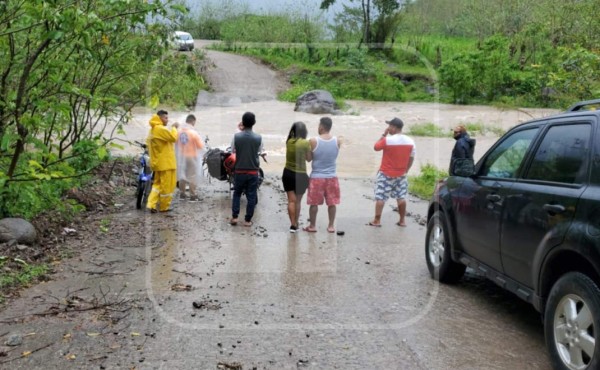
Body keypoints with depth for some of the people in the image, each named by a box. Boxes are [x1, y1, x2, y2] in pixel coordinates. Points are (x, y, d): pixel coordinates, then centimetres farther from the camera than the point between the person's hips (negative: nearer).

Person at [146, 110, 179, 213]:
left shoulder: (153, 130, 16)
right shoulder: (161, 129, -16)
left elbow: (148, 143, 20)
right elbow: (173, 137, -25)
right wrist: (174, 127, -10)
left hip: (157, 162, 10)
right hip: (165, 163, -10)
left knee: (157, 183, 16)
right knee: (167, 185, 1)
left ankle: (151, 204, 8)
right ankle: (164, 206, 9)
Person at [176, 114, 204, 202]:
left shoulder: (179, 132, -3)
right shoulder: (194, 133, -18)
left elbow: (177, 144, 6)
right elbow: (201, 145, -11)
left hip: (181, 156, 6)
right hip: (192, 157, -5)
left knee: (182, 175, 16)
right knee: (193, 176, 2)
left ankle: (182, 194, 25)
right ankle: (193, 195, 3)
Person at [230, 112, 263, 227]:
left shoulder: (236, 136, -10)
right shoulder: (258, 138, -10)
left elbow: (232, 151, 3)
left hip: (239, 171, 1)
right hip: (253, 171, -1)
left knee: (237, 193, 18)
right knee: (251, 196, 8)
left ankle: (234, 217, 14)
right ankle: (247, 220, 12)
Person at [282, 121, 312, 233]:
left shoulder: (289, 142, -1)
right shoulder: (305, 143, -13)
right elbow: (309, 159, -4)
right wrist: (310, 147, 8)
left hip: (288, 173, 3)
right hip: (300, 175, -3)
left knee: (291, 200, 6)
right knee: (298, 201, 11)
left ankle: (292, 224, 1)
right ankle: (295, 224, 18)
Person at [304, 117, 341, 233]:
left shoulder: (313, 141, -14)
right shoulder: (337, 141, -6)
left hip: (316, 176, -2)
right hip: (332, 176, 2)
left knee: (314, 203, 9)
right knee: (332, 203, 12)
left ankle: (312, 226, 17)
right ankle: (331, 226, 18)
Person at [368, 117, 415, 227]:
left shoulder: (387, 140, -18)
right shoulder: (410, 141, -2)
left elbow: (376, 147, -2)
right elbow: (411, 158, 5)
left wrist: (383, 135, 2)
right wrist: (405, 170, 16)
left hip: (386, 174, -5)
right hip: (401, 174, 5)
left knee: (380, 197, 2)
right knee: (401, 197, 12)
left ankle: (377, 220, 5)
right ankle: (402, 220, 17)